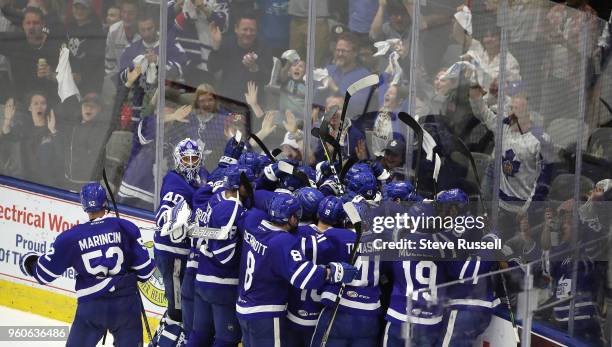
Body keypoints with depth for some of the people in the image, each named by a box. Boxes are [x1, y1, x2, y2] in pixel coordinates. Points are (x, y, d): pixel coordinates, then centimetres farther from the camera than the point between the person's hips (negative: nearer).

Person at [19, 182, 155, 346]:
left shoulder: (71, 238, -3)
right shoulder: (126, 228, -5)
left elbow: (45, 274, 5)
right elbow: (144, 269, -3)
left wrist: (31, 264, 27)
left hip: (91, 307, 0)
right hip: (126, 303, 0)